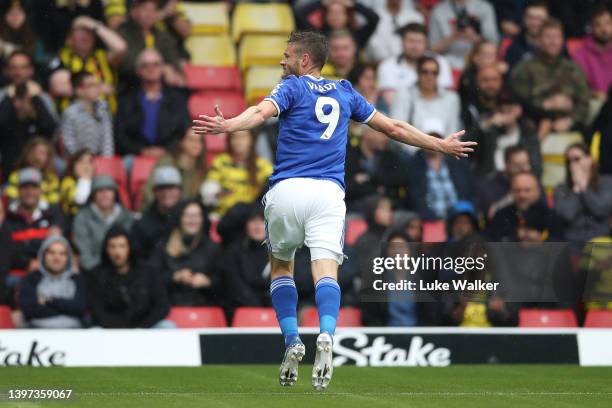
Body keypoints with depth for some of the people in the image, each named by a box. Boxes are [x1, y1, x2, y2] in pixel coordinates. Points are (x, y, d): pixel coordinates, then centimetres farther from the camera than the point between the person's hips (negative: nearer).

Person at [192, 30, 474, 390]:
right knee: (326, 270, -11)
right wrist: (441, 145, 36)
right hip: (329, 194, 2)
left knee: (281, 266, 17)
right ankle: (325, 337, -37)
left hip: (287, 189, -2)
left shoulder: (292, 86, 7)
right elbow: (394, 128, 25)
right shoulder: (345, 93, 20)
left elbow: (262, 112, -16)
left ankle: (292, 341, 3)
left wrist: (227, 126, -33)